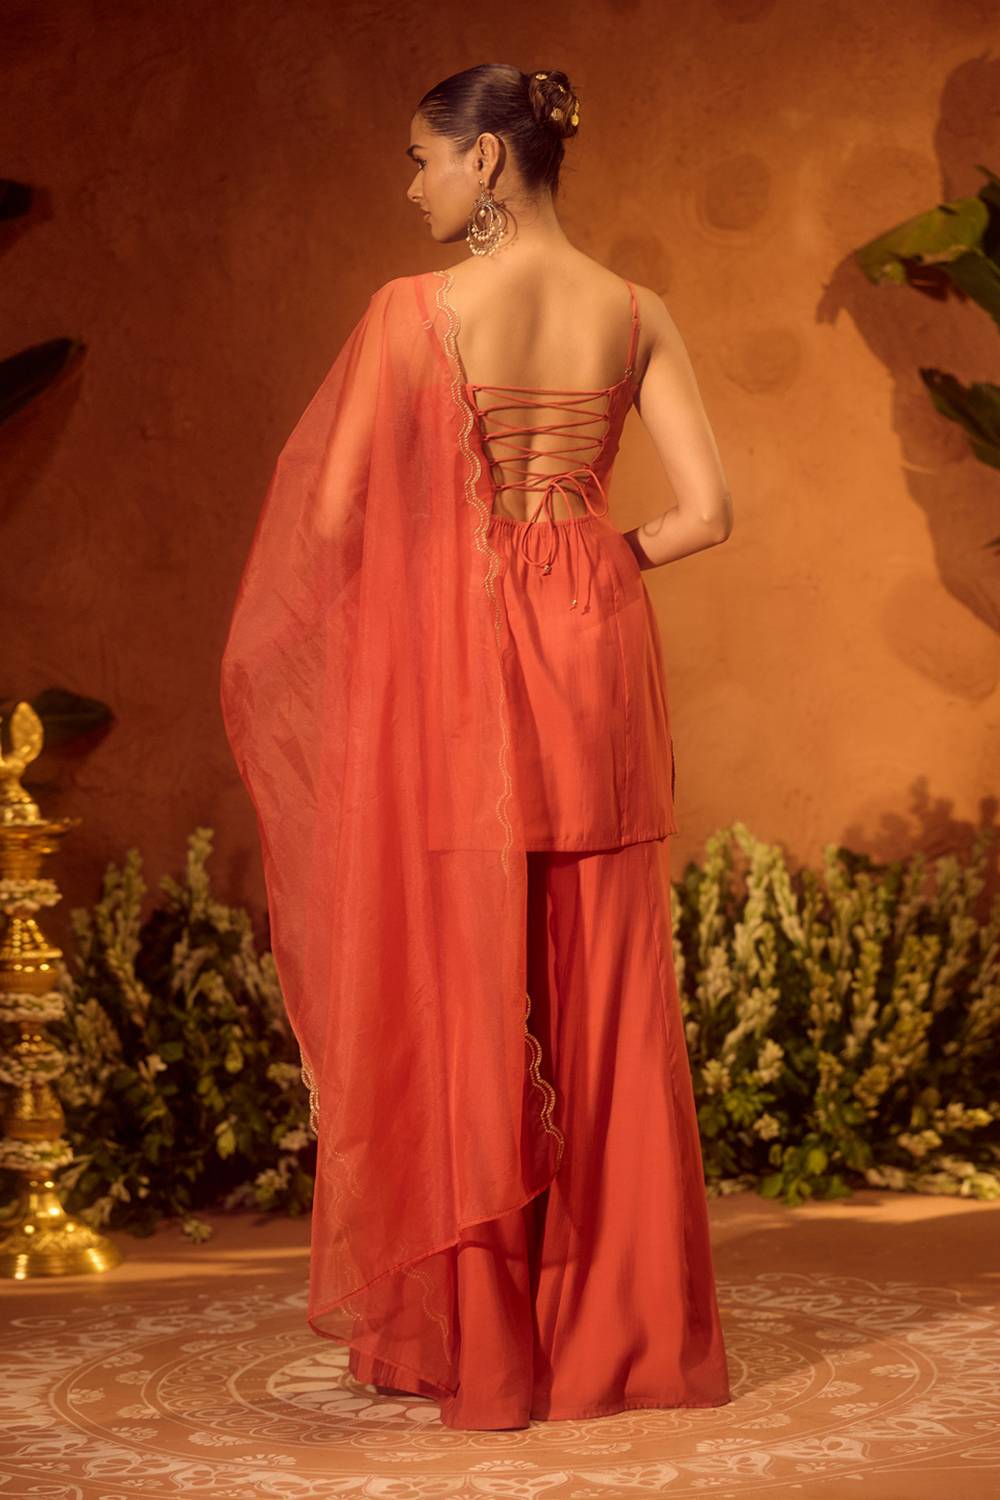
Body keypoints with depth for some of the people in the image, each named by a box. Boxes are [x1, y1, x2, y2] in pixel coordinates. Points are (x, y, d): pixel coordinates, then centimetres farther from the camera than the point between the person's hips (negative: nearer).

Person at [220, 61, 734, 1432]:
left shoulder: (416, 311, -8)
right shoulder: (634, 313, 3)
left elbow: (333, 514, -9)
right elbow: (707, 511, -2)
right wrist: (591, 572, 12)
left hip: (456, 656, -4)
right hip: (598, 650, 4)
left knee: (459, 988, 5)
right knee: (607, 995, 9)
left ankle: (470, 1329, 13)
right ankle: (624, 1321, 16)